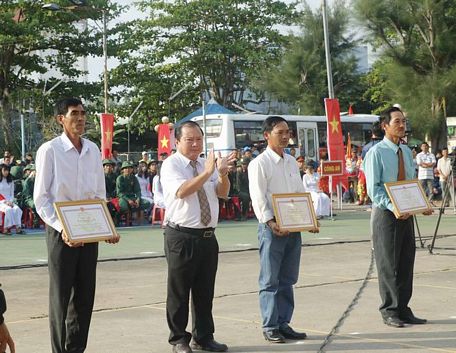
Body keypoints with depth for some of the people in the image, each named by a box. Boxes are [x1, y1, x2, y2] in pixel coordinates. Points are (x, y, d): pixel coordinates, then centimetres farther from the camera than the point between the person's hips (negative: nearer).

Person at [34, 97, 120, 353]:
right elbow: (41, 197, -9)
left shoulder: (93, 150, 6)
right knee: (61, 294, 3)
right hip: (61, 231, -5)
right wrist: (61, 228, -19)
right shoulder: (50, 150, -9)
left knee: (85, 294, 11)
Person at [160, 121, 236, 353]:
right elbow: (182, 191, -24)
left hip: (207, 236, 6)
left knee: (205, 290, 13)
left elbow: (222, 193, 5)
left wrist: (223, 174, -14)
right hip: (181, 236, -6)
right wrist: (207, 172, -30)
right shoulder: (171, 165, -8)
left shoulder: (207, 164, 12)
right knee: (179, 291, 3)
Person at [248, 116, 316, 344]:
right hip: (272, 228, -7)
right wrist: (271, 222, -24)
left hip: (293, 228, 7)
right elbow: (258, 198, -14)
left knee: (287, 280, 10)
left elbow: (301, 193, 17)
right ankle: (270, 327, 5)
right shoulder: (259, 164, -7)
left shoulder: (292, 162, 14)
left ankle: (283, 324, 18)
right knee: (270, 280, -1)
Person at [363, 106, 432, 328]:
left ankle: (403, 309, 18)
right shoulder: (376, 153, -9)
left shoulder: (407, 152, 12)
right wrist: (393, 207, -26)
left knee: (406, 262, 9)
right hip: (385, 214, -6)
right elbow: (373, 188, -14)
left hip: (406, 214, 7)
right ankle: (389, 312, 8)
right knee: (388, 264, -1)